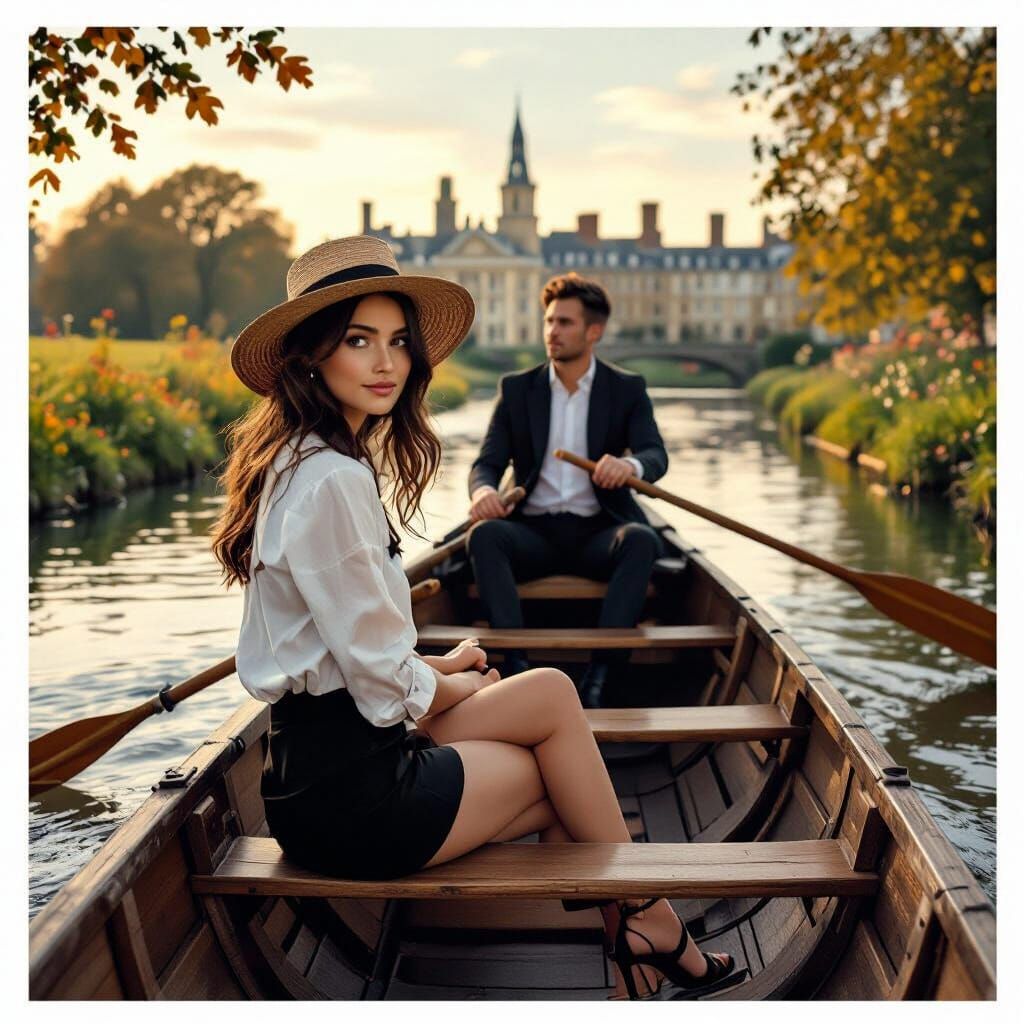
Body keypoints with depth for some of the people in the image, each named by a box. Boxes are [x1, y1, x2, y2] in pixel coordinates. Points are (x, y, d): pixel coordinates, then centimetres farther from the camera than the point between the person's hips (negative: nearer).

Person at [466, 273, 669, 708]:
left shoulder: (627, 390, 6)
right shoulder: (517, 389, 10)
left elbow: (657, 455, -9)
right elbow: (487, 462, 3)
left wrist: (631, 465, -36)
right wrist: (483, 491, -23)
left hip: (598, 532, -1)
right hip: (533, 532, 1)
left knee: (642, 539, -33)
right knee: (485, 534, -30)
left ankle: (599, 676, -38)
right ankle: (516, 665, -38)